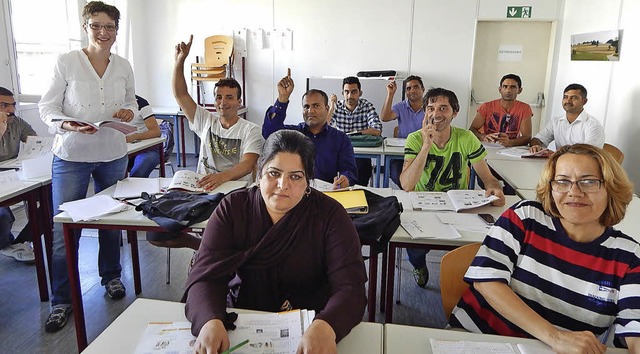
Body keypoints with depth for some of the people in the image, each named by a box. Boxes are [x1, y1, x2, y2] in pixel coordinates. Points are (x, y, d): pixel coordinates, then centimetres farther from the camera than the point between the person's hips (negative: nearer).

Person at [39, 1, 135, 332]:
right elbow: (47, 106, -4)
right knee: (64, 230, 0)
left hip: (113, 155, 3)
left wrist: (128, 112, -6)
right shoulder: (66, 62, -5)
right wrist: (67, 125, -24)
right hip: (71, 156, -3)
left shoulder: (123, 66, 5)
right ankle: (61, 301, 15)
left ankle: (111, 276, 36)